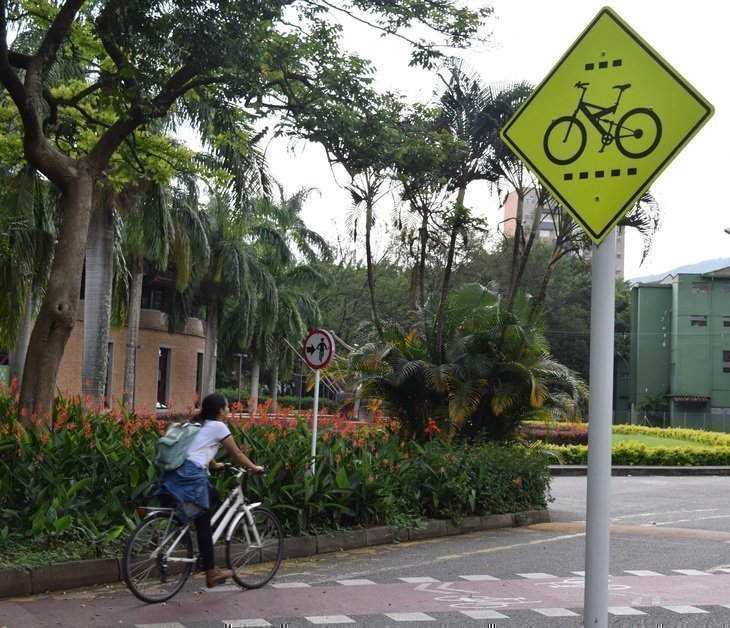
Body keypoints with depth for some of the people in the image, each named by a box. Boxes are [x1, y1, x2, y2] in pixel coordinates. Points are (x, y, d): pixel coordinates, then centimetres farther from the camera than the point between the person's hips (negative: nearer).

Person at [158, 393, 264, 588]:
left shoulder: (202, 426, 26)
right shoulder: (218, 426, 3)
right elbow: (236, 453, 10)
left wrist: (214, 464, 59)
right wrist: (254, 468, 23)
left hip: (176, 474, 9)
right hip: (191, 475, -9)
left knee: (213, 495, 25)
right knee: (203, 524, -2)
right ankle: (211, 573, 2)